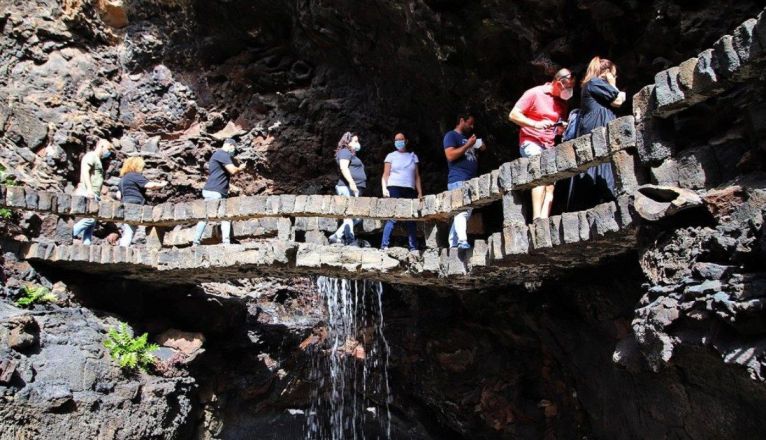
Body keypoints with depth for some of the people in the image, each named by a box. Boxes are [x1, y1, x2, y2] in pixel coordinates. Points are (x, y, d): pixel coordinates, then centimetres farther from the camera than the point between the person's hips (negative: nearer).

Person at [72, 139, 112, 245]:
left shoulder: (97, 160, 27)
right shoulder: (91, 156, -1)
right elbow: (85, 171, -16)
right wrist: (89, 189, -26)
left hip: (93, 195, 10)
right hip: (88, 194, -10)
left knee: (91, 224, 4)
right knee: (90, 218, -19)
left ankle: (86, 245, 1)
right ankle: (69, 234, -12)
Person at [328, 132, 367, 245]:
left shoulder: (352, 155, 29)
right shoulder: (345, 152, -1)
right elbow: (344, 167, -16)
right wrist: (351, 183, -26)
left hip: (354, 189, 10)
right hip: (348, 188, -10)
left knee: (356, 216, 5)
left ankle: (337, 236, 5)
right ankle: (350, 240, -18)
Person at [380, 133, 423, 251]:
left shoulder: (413, 156, 18)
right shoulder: (391, 156, 11)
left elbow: (417, 176, 16)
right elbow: (385, 175, 5)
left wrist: (420, 193, 8)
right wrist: (384, 188, -10)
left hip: (410, 190, 3)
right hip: (394, 188, -3)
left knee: (411, 220, 0)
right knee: (392, 218, -12)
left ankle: (413, 248, 1)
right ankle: (384, 245, -12)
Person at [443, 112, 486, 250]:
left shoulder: (468, 137, 26)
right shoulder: (451, 135, 1)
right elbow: (450, 156, -14)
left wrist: (480, 146, 13)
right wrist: (468, 145, -11)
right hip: (458, 180, -9)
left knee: (466, 213, 5)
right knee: (462, 211, -20)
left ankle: (453, 243, 8)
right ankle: (462, 241, -27)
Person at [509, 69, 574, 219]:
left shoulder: (562, 101, 14)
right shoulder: (535, 93, -5)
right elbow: (513, 115, -9)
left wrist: (562, 128, -1)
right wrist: (536, 124, -21)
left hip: (549, 146, 7)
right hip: (531, 142, -7)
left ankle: (544, 219, -14)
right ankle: (537, 218, -32)